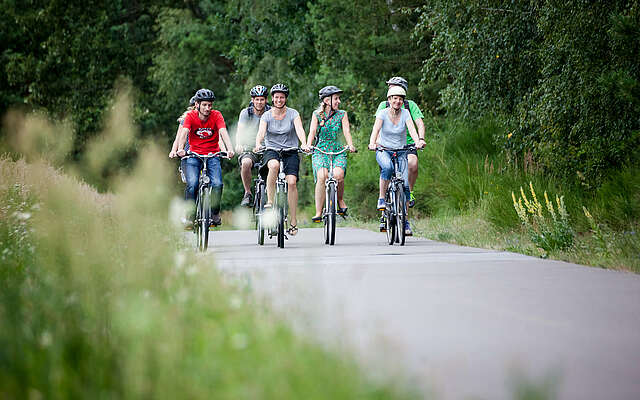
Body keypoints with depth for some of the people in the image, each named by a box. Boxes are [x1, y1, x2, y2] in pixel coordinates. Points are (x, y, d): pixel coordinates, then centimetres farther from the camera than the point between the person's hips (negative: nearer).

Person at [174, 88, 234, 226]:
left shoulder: (216, 115, -6)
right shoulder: (190, 116, -7)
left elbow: (223, 132, -20)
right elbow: (184, 132, -22)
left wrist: (229, 149, -38)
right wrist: (180, 149, -41)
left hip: (213, 154, 1)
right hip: (194, 155, -1)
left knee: (217, 184, -19)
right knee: (192, 184, -21)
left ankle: (215, 213, 4)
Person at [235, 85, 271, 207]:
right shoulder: (246, 113, -1)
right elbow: (240, 130, -15)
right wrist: (238, 145, -35)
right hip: (249, 150, -1)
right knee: (246, 163, -34)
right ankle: (248, 194, -15)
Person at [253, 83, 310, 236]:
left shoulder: (293, 114, -1)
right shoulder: (266, 116, 0)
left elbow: (299, 130, -17)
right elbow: (261, 132, -16)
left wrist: (304, 144, -36)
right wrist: (258, 145, -38)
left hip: (290, 152, 0)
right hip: (271, 150, 0)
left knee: (291, 182, -18)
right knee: (274, 165, -37)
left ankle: (293, 222, -13)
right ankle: (270, 201, -31)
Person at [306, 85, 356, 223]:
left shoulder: (342, 114, 6)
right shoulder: (317, 114, 3)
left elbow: (346, 131, -6)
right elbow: (312, 132, -9)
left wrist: (350, 145, -26)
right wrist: (308, 146, -28)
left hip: (338, 151, 1)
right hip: (321, 151, -1)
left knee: (338, 175, -29)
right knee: (322, 176, -28)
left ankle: (340, 200, -1)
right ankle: (318, 213, -23)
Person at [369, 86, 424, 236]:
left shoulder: (405, 113, -4)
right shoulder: (383, 113, -7)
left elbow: (412, 129, -19)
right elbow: (376, 129, -22)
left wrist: (418, 141, -39)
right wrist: (372, 143, -43)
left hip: (401, 152, 2)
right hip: (383, 151, -2)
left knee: (404, 185, -12)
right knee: (388, 167, -37)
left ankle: (405, 220, -2)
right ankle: (381, 198, -21)